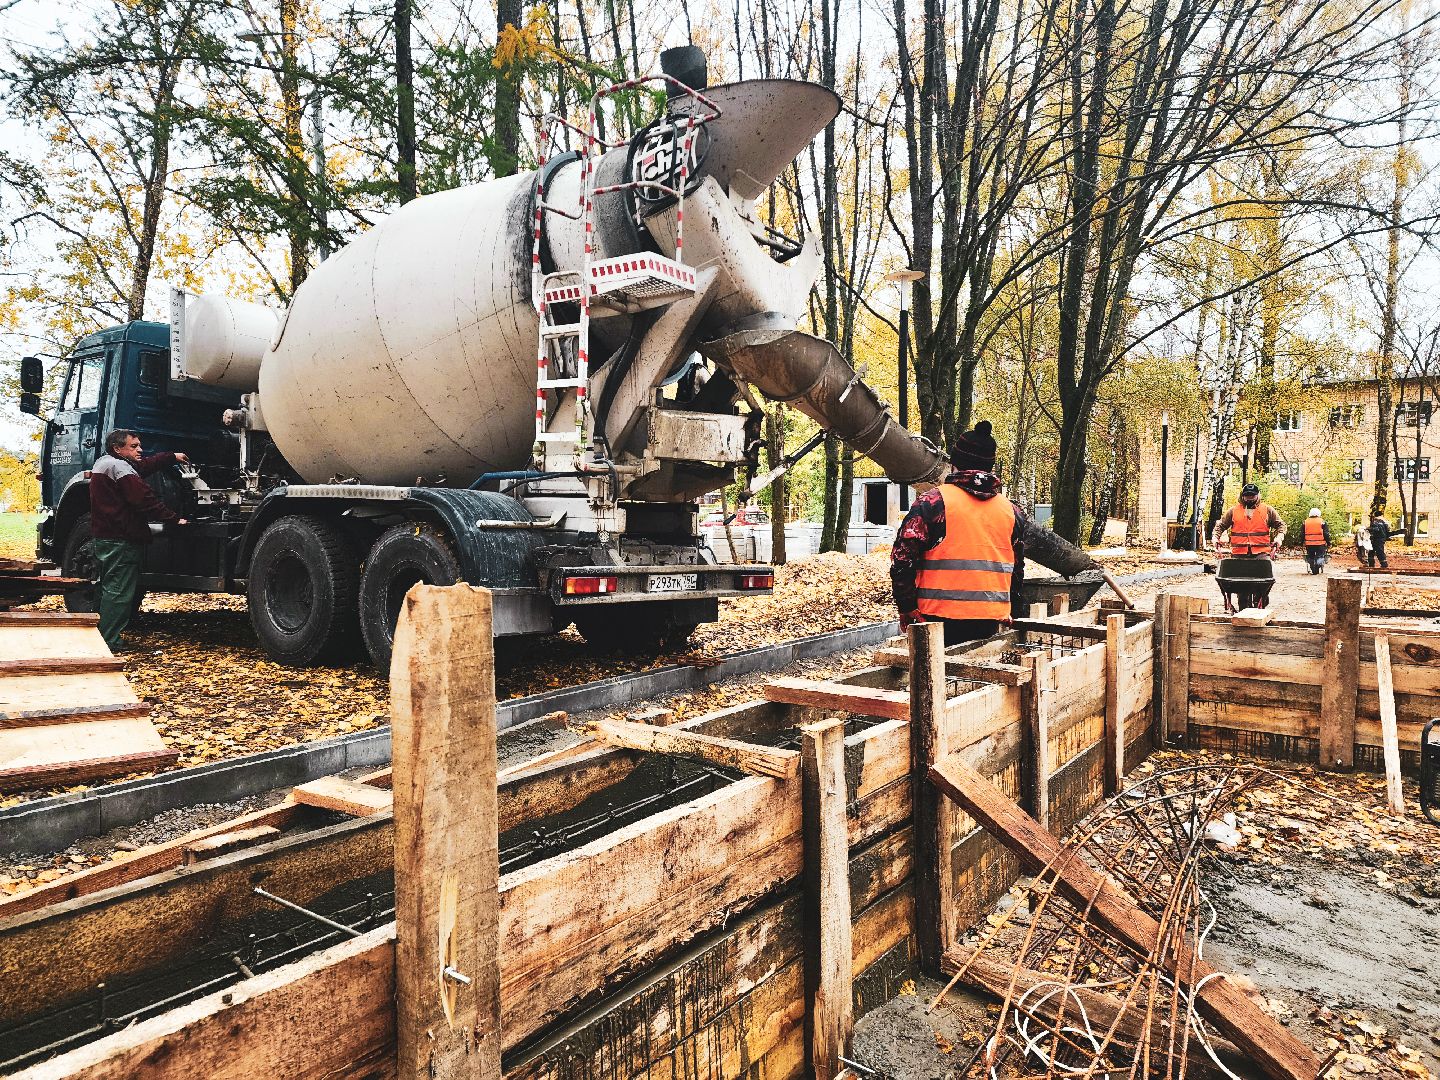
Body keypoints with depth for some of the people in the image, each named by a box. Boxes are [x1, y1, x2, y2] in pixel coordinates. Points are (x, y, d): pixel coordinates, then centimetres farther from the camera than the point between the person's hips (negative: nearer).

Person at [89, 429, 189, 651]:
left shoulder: (103, 462, 15)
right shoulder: (119, 468, -17)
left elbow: (144, 465, 24)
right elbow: (145, 501, -22)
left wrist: (172, 457, 26)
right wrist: (173, 519, -18)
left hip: (103, 537, 11)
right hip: (121, 541, -11)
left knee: (108, 589, 19)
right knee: (119, 592, -7)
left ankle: (99, 639, 27)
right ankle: (109, 644, -6)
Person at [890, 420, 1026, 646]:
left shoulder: (933, 501, -5)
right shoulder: (1011, 510, 11)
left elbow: (903, 557, -9)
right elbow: (1017, 569, 20)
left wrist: (908, 609, 1)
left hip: (940, 617, -4)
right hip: (990, 621, 4)